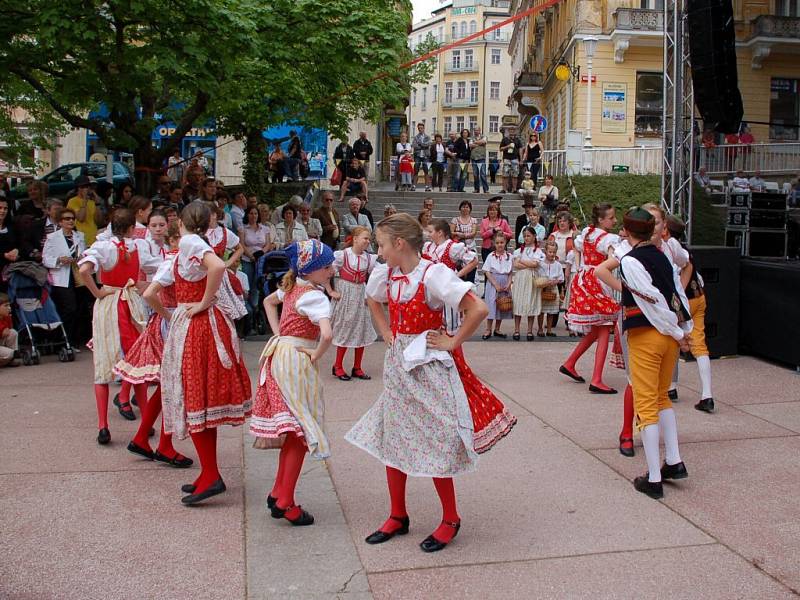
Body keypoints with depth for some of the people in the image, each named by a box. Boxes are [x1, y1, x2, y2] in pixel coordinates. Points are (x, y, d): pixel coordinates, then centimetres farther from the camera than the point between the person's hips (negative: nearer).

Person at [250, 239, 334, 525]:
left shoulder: (291, 286, 8)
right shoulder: (315, 296, -18)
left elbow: (268, 301, 28)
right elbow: (327, 334, -34)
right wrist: (315, 357, -15)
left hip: (280, 351, 9)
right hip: (297, 359, -9)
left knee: (291, 429, 18)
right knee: (300, 431, -1)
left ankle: (278, 492, 25)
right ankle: (285, 503, 3)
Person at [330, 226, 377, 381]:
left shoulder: (369, 258, -2)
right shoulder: (342, 255, -15)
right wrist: (331, 291, -11)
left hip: (360, 297, 4)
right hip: (344, 295, -4)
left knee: (362, 332, 6)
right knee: (345, 331, 3)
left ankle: (357, 368, 19)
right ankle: (338, 367, 18)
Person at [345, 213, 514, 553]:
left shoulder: (433, 274, -19)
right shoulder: (386, 274, 2)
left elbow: (478, 309, -25)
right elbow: (372, 301, 25)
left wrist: (452, 342, -16)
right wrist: (386, 333, 12)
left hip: (428, 365, -7)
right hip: (397, 365, 7)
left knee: (435, 445, 1)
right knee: (392, 441, 12)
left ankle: (450, 519, 20)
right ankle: (398, 517, 27)